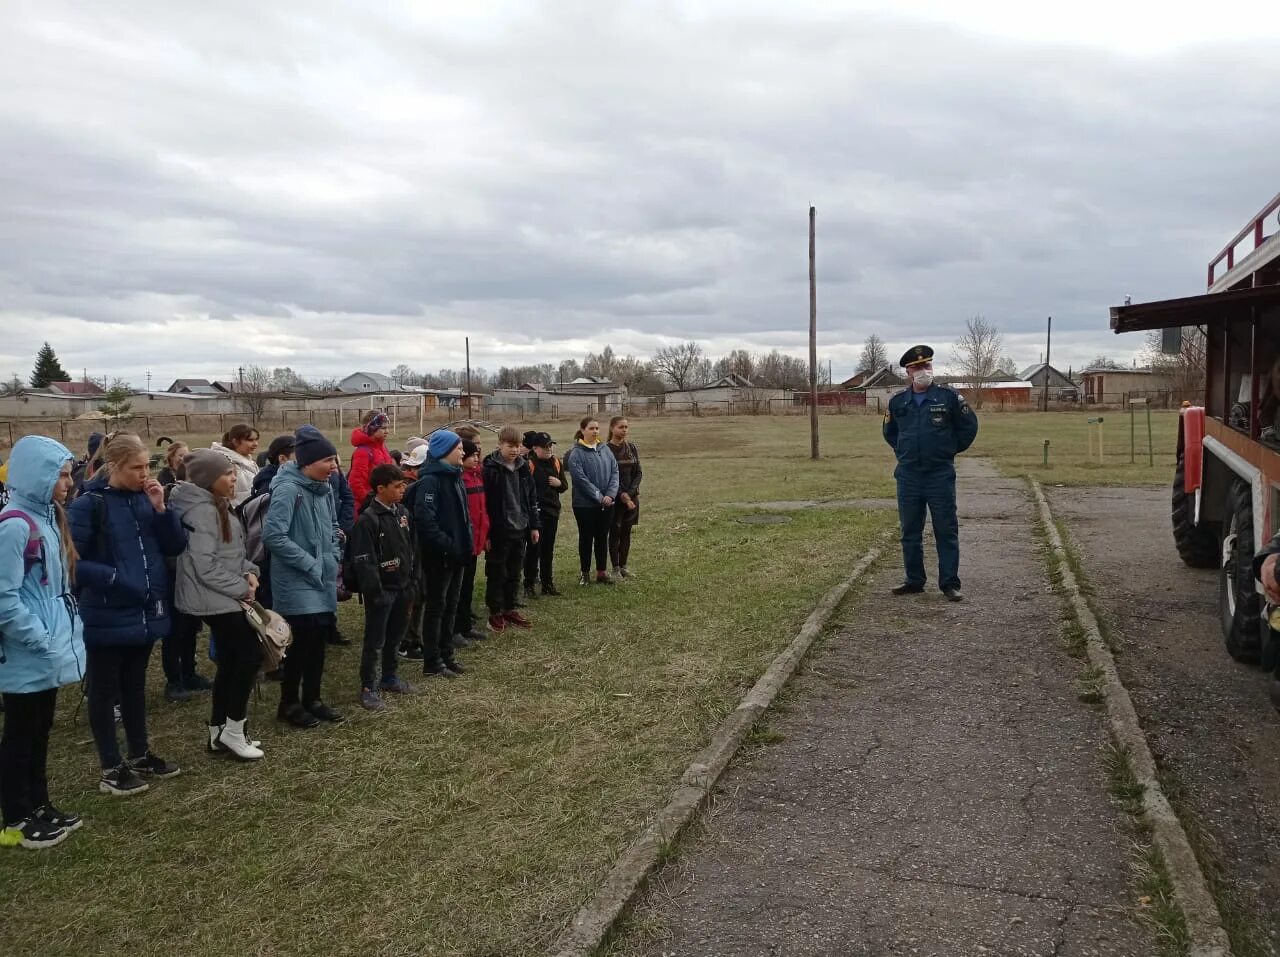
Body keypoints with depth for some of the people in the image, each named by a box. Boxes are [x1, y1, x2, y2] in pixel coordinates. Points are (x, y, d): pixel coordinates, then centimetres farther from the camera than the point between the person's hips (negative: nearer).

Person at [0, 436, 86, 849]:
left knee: (40, 731, 18)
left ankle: (38, 807, 31)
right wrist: (42, 641, -19)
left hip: (48, 652, 9)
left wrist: (69, 630, 9)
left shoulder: (47, 517, 10)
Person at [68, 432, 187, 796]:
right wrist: (113, 578, -21)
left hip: (145, 611, 6)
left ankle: (140, 755, 32)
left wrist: (161, 509, -11)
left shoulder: (145, 499, 3)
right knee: (104, 690, 8)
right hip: (106, 614, -6)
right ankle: (111, 768, 19)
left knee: (135, 685, 19)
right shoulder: (89, 504, -13)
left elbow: (175, 547, 1)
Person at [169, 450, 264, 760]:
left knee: (230, 660, 14)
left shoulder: (216, 506, 13)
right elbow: (206, 566, -25)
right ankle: (233, 730, 3)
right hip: (216, 599, -10)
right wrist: (242, 588, -16)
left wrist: (248, 572, 1)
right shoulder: (202, 511, -20)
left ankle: (219, 731, 23)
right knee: (252, 653, -7)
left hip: (222, 597, 10)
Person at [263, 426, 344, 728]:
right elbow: (273, 535, -24)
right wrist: (310, 563, -19)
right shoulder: (288, 489, -18)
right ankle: (289, 703, 13)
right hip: (297, 581, -8)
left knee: (320, 638, 11)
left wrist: (333, 557, 7)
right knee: (302, 640, -4)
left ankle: (312, 699, 25)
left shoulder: (324, 488, 7)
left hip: (323, 580, 8)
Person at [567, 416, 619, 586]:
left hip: (606, 504, 5)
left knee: (602, 538, 11)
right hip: (585, 504, -4)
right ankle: (585, 573, 19)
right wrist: (599, 497, -18)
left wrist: (610, 494, -12)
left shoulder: (605, 450, 4)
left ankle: (601, 572, 21)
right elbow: (581, 479, -17)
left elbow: (614, 472, 2)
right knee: (586, 538, 7)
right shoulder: (576, 454, -11)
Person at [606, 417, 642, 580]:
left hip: (632, 495, 4)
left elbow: (639, 472, 5)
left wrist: (630, 492, -8)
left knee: (626, 532, 9)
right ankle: (615, 568, 8)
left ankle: (623, 566, 17)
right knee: (615, 532, 0)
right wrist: (621, 495, -16)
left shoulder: (632, 447, 6)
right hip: (614, 497, -4)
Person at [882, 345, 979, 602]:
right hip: (908, 477, 4)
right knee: (910, 532, 9)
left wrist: (951, 449, 7)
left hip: (941, 476, -3)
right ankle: (914, 581, 20)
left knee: (946, 532, 0)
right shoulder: (898, 402, 6)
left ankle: (950, 583, 6)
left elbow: (969, 426, 6)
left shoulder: (949, 397, -3)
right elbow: (889, 432, 23)